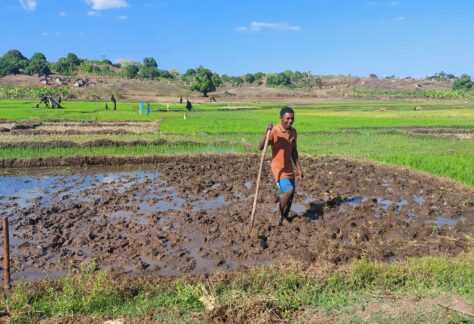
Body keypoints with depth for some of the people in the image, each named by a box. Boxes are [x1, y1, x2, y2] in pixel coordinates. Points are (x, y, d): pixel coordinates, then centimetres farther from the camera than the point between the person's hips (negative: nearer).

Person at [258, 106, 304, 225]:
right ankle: (279, 217, 2)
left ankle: (285, 217, 32)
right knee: (288, 191, -21)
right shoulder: (274, 131, -19)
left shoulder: (293, 131, 3)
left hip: (289, 167, 7)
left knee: (291, 194, 12)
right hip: (278, 167, -7)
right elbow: (260, 147, -28)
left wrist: (299, 168, 13)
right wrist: (266, 132, -41)